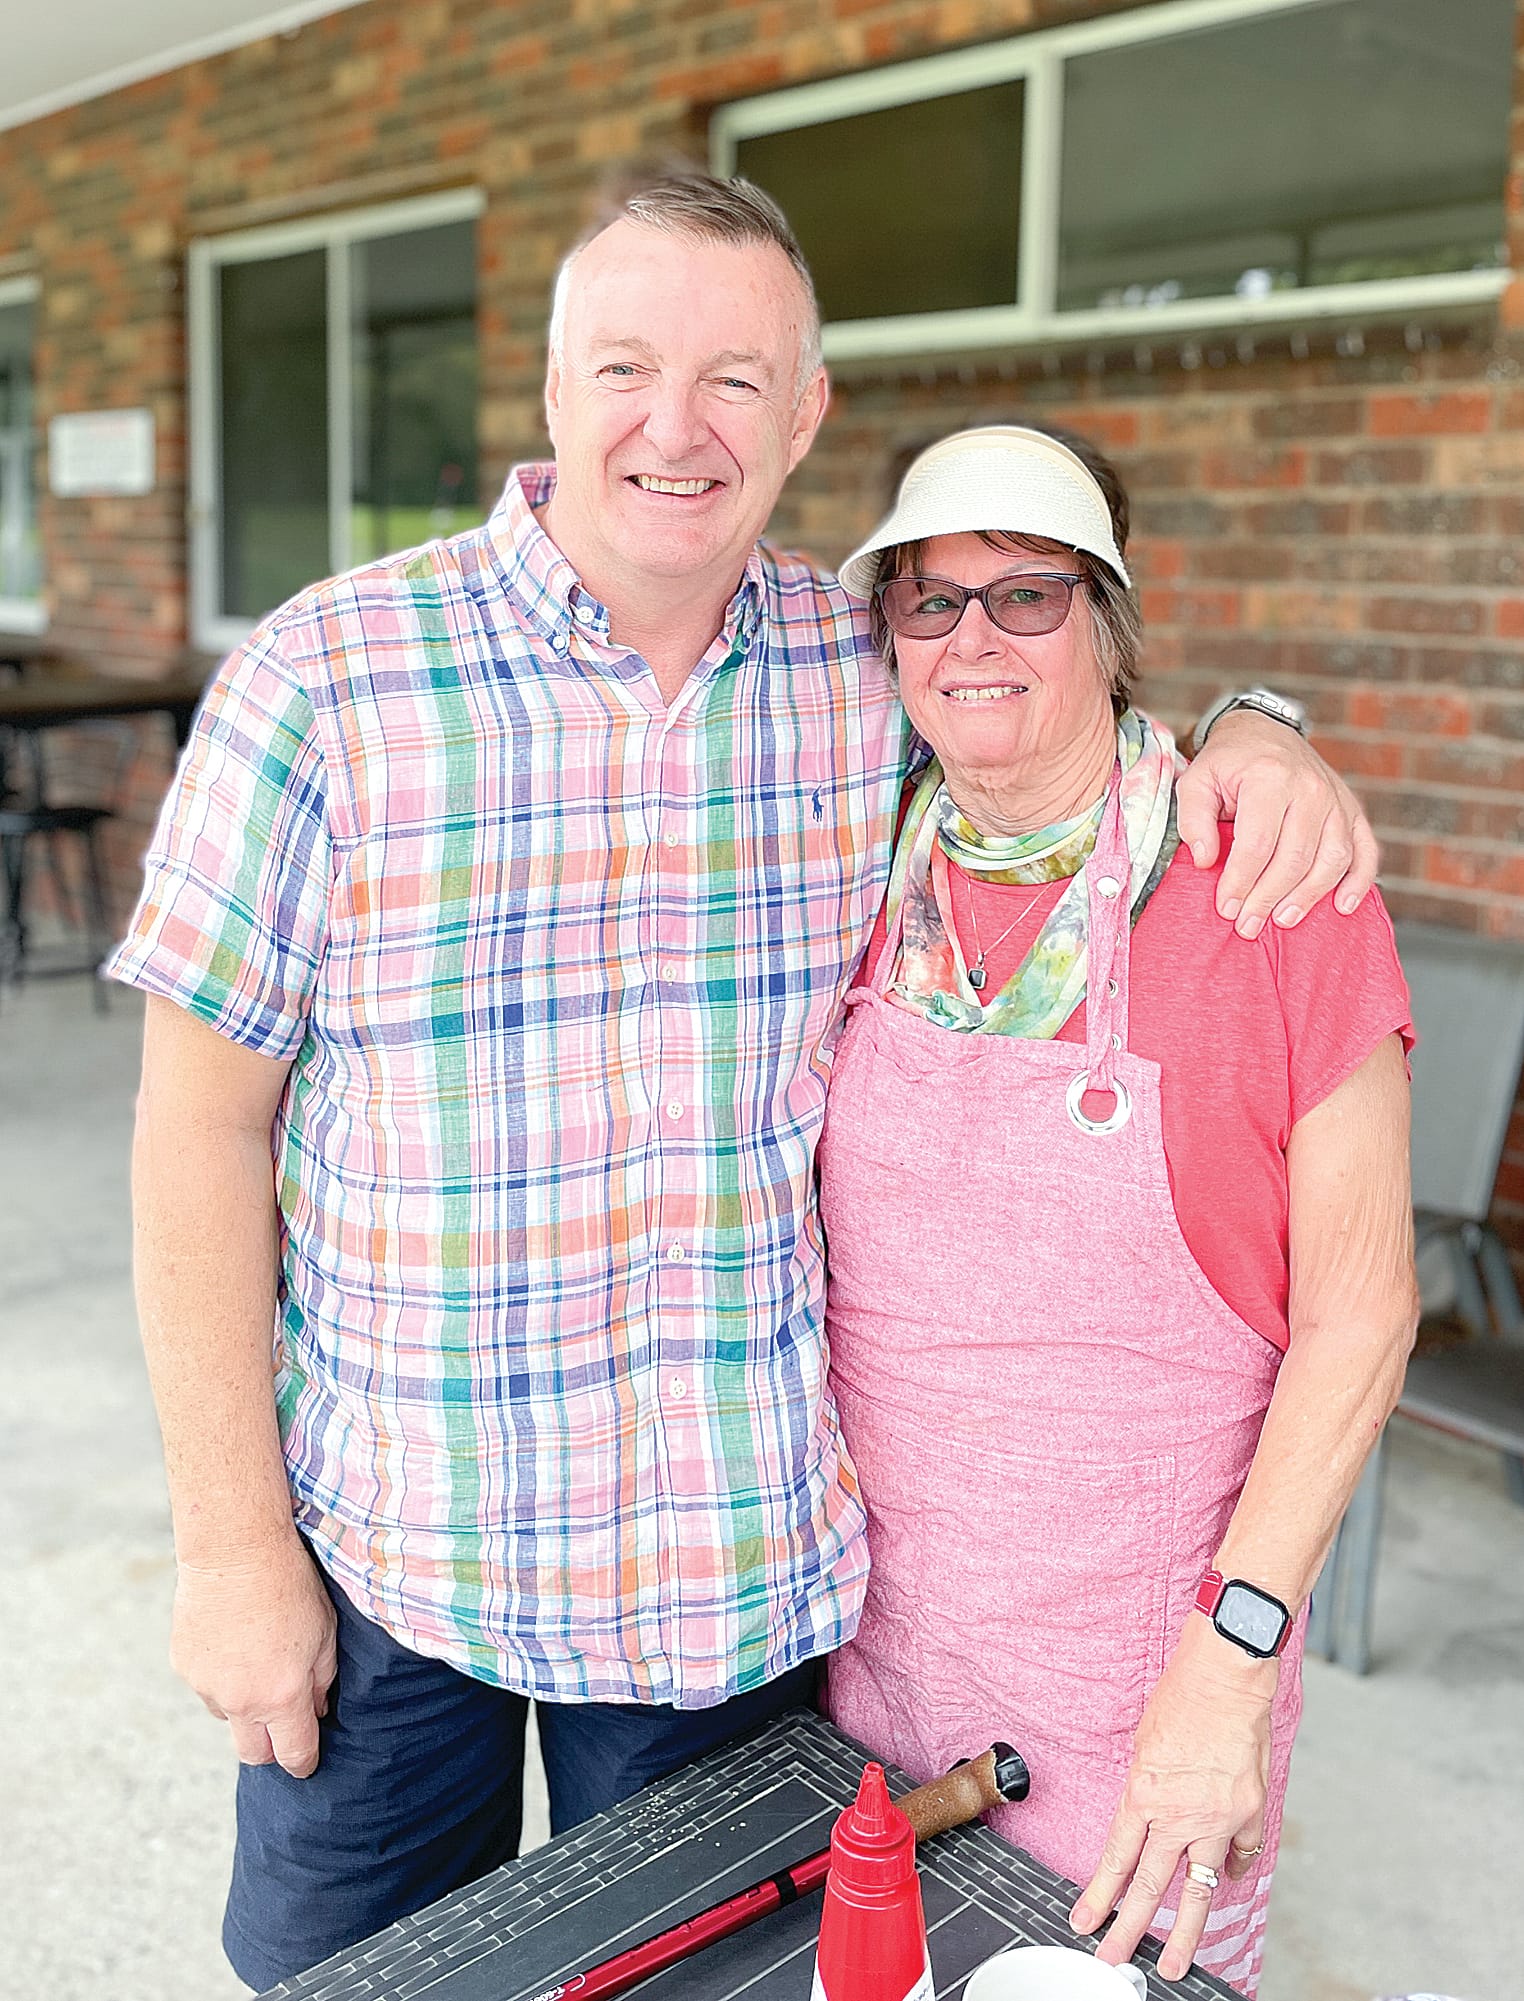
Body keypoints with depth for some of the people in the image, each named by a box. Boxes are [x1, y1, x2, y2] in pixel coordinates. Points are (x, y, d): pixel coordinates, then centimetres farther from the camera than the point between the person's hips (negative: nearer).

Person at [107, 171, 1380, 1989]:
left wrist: (1246, 734, -8)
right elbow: (203, 1128, -9)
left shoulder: (867, 674, -3)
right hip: (382, 1551, -1)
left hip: (737, 1559, 2)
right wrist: (230, 1544, -8)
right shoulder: (324, 680, -12)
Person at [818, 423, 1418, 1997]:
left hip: (1132, 1653, -3)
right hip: (867, 1614, 4)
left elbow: (1359, 1309, -13)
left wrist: (1231, 1654, -17)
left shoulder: (1269, 889, -15)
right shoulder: (864, 876, -2)